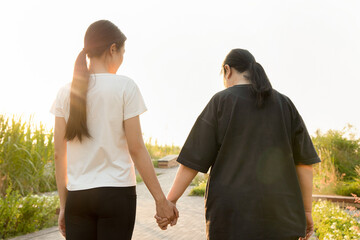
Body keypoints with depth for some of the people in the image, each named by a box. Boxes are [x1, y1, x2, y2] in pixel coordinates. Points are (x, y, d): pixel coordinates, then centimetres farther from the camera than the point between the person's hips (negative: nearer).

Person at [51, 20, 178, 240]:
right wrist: (161, 200, -2)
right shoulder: (124, 86, -6)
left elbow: (59, 154, 5)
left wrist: (64, 205, 12)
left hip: (77, 196, 4)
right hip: (116, 192, -4)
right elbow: (136, 149, -8)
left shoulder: (66, 92, 5)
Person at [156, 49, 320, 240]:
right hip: (278, 213, 3)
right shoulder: (284, 105, 6)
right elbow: (304, 162, 6)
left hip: (233, 213, -3)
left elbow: (193, 158, -6)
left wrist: (169, 202, 0)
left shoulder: (220, 103, -3)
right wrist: (306, 211, 13)